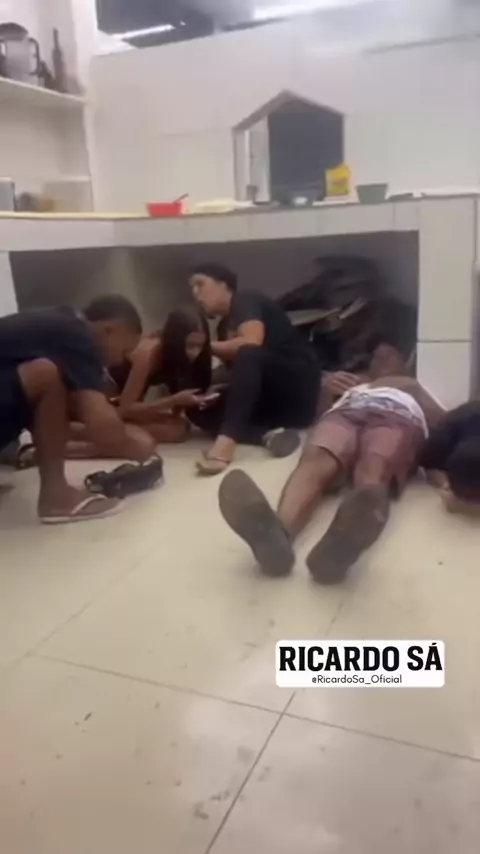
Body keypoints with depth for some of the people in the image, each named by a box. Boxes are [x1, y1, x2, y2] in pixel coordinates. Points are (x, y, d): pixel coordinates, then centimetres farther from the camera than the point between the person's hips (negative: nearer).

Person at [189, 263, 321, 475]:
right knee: (201, 410, -7)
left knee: (248, 355, -35)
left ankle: (226, 440, -47)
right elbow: (234, 366, 8)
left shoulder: (244, 300, -4)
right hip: (271, 402, 8)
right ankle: (268, 434, -27)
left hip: (298, 386, -8)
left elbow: (251, 343, -24)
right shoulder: (225, 324, 18)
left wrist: (207, 347, -11)